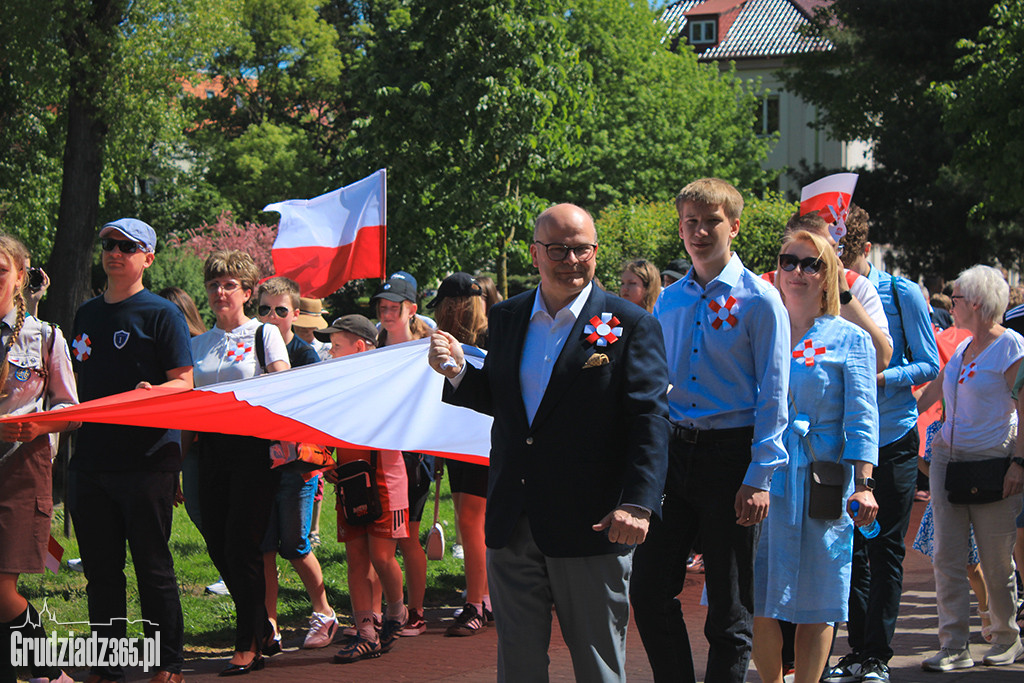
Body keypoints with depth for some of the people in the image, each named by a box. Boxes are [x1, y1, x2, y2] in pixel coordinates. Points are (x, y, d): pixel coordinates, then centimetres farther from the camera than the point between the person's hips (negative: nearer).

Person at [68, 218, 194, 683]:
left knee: (152, 565, -2)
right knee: (100, 568, 8)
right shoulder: (87, 314, 17)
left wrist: (153, 392, -27)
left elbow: (183, 382, -8)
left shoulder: (162, 313, -1)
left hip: (146, 457, -5)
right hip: (90, 460, 5)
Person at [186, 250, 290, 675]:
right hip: (212, 449, 5)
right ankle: (263, 630, 18)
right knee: (218, 545, 3)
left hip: (253, 447, -5)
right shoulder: (197, 345, 15)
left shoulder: (265, 334, 4)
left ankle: (248, 647, -5)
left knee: (242, 543, -10)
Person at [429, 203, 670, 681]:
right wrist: (458, 372, -3)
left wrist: (637, 503, -21)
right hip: (511, 524, 4)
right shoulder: (506, 318, 9)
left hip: (591, 524, -4)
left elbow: (649, 421, -10)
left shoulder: (629, 326, -5)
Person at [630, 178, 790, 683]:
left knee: (730, 603, 3)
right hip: (675, 450, 5)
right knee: (649, 591, 2)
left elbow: (773, 396, -6)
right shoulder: (668, 302, 11)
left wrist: (758, 478, -13)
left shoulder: (759, 300, -4)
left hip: (732, 452, -5)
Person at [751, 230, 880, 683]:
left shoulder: (850, 339, 4)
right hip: (762, 476, 3)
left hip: (822, 480, -3)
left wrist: (863, 484, -14)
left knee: (815, 603, 1)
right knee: (755, 598, 1)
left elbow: (861, 419, -3)